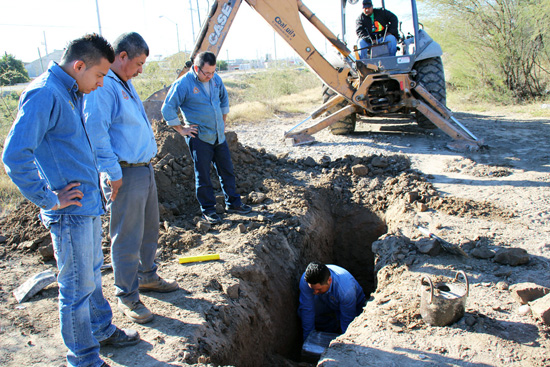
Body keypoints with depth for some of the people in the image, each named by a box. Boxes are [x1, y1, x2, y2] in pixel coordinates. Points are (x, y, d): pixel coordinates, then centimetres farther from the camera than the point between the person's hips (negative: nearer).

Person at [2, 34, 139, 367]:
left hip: (90, 205, 9)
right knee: (77, 288, 5)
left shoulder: (73, 94, 11)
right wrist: (49, 200, -19)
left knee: (93, 274, 23)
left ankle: (103, 330, 41)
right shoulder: (44, 95, -19)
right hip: (71, 212, -9)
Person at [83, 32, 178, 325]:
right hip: (125, 174, -10)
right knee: (127, 238, 0)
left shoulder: (124, 83, 15)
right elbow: (95, 131, -25)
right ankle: (127, 297, 15)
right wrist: (113, 174, -22)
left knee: (149, 229, 21)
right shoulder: (102, 85, -17)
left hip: (145, 169, 10)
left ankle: (146, 276, 39)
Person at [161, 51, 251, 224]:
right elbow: (167, 109, -12)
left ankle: (233, 203, 27)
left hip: (218, 136, 6)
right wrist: (181, 129, -9)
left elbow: (224, 99, 22)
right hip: (199, 137, -6)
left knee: (227, 170, 13)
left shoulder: (216, 79, 3)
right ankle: (208, 210, 16)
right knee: (203, 176, 3)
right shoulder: (183, 84, -15)